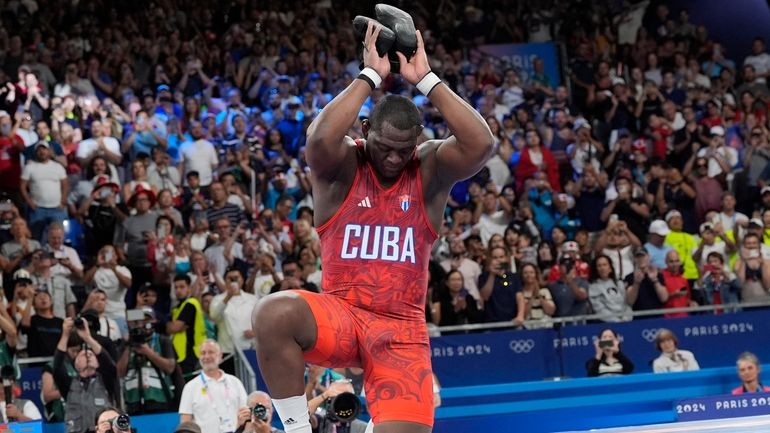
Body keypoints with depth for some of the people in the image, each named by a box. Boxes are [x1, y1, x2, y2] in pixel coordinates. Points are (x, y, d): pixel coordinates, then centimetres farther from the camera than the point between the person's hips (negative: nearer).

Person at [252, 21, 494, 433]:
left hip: (402, 328, 2)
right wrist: (370, 76, -22)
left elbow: (481, 144, -17)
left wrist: (425, 79, -16)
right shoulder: (341, 166, -2)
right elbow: (320, 138, -27)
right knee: (273, 314, -35)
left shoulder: (429, 170, 3)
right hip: (340, 314, -2)